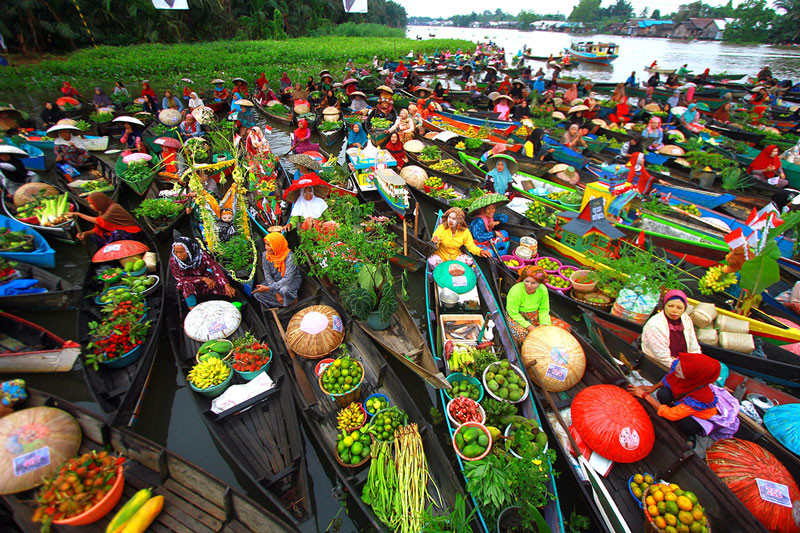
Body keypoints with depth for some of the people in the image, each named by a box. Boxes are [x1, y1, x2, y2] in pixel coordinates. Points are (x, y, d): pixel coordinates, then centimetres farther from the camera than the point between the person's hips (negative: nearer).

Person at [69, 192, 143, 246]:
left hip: (132, 234, -8)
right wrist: (86, 233, -12)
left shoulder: (114, 208, -18)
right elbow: (98, 229, 6)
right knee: (93, 236, 1)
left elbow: (99, 221, -22)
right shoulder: (102, 211, 8)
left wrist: (78, 214, -14)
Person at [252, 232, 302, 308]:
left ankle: (291, 300, -4)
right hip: (274, 281, 5)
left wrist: (268, 288, -33)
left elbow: (287, 279, -30)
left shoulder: (289, 256, -26)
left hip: (292, 281, -5)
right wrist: (276, 293, -22)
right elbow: (267, 276, -10)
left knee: (284, 290, -38)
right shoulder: (265, 255, -10)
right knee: (257, 293, -17)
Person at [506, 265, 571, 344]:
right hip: (518, 317, -5)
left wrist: (544, 324, -20)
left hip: (536, 317, 5)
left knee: (565, 327, -6)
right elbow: (513, 313, -19)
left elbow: (544, 310, -1)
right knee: (521, 334, -39)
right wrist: (530, 327, -24)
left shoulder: (543, 290, -10)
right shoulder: (515, 291, -25)